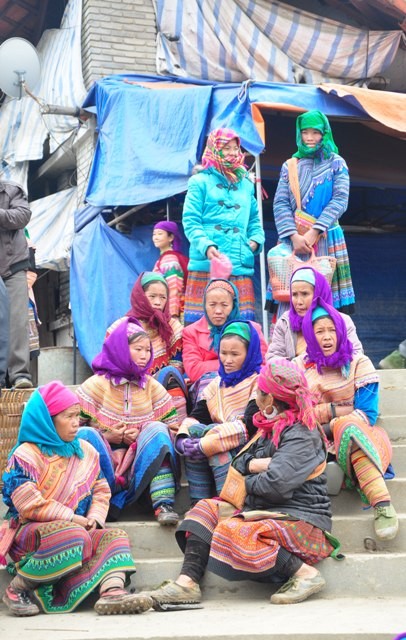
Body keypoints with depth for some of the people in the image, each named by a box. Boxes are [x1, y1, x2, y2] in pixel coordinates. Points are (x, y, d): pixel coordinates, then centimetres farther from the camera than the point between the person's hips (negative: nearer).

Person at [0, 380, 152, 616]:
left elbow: (101, 490, 12)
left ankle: (112, 590, -39)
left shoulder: (85, 451, 12)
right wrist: (72, 519, -18)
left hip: (75, 529, 7)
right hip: (29, 533, -7)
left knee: (115, 537, -11)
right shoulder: (26, 455, -9)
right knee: (72, 536, -35)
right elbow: (29, 504, -20)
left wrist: (93, 519, -8)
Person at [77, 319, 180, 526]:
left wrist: (144, 435, -12)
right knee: (87, 435, -27)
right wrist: (106, 437, -16)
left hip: (142, 468, 2)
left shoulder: (153, 387, 9)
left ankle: (164, 505, -34)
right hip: (103, 467, -2)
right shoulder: (96, 385, 0)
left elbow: (174, 428, 4)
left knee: (158, 431, -24)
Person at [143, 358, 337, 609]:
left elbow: (274, 485, -24)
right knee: (208, 508, 2)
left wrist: (248, 482, -3)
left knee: (232, 530, -30)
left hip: (302, 521, -10)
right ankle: (187, 583, -15)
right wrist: (257, 464, -7)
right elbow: (238, 464, 15)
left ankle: (305, 573, -19)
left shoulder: (301, 435, -13)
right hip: (269, 513, 10)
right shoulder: (272, 428, 17)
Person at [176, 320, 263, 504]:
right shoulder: (217, 384, 14)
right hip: (217, 456, 6)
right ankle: (199, 503, -20)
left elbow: (250, 426, -20)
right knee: (193, 430, -19)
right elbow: (196, 416, 3)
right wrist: (182, 438, -20)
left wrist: (205, 445, -25)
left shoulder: (258, 382, -6)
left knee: (211, 432, -27)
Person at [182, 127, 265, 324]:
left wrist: (256, 240, 4)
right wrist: (206, 246, -17)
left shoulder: (246, 184, 22)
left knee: (243, 321, -1)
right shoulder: (201, 182, 5)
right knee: (201, 319, -7)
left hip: (241, 265, 4)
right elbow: (190, 221, -2)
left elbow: (254, 219, 24)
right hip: (206, 264, -4)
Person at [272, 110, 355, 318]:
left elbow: (340, 200, -4)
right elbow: (280, 203, 3)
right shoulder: (290, 166, 11)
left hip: (326, 239, -1)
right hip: (293, 239, 1)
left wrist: (314, 232, -14)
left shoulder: (336, 163, 7)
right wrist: (294, 236, -12)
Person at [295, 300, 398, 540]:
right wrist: (337, 410, -11)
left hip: (361, 435, -2)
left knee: (348, 428, -37)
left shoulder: (359, 363, 0)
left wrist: (331, 426, -17)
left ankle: (382, 504, -46)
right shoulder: (301, 366, 8)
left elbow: (367, 415, -7)